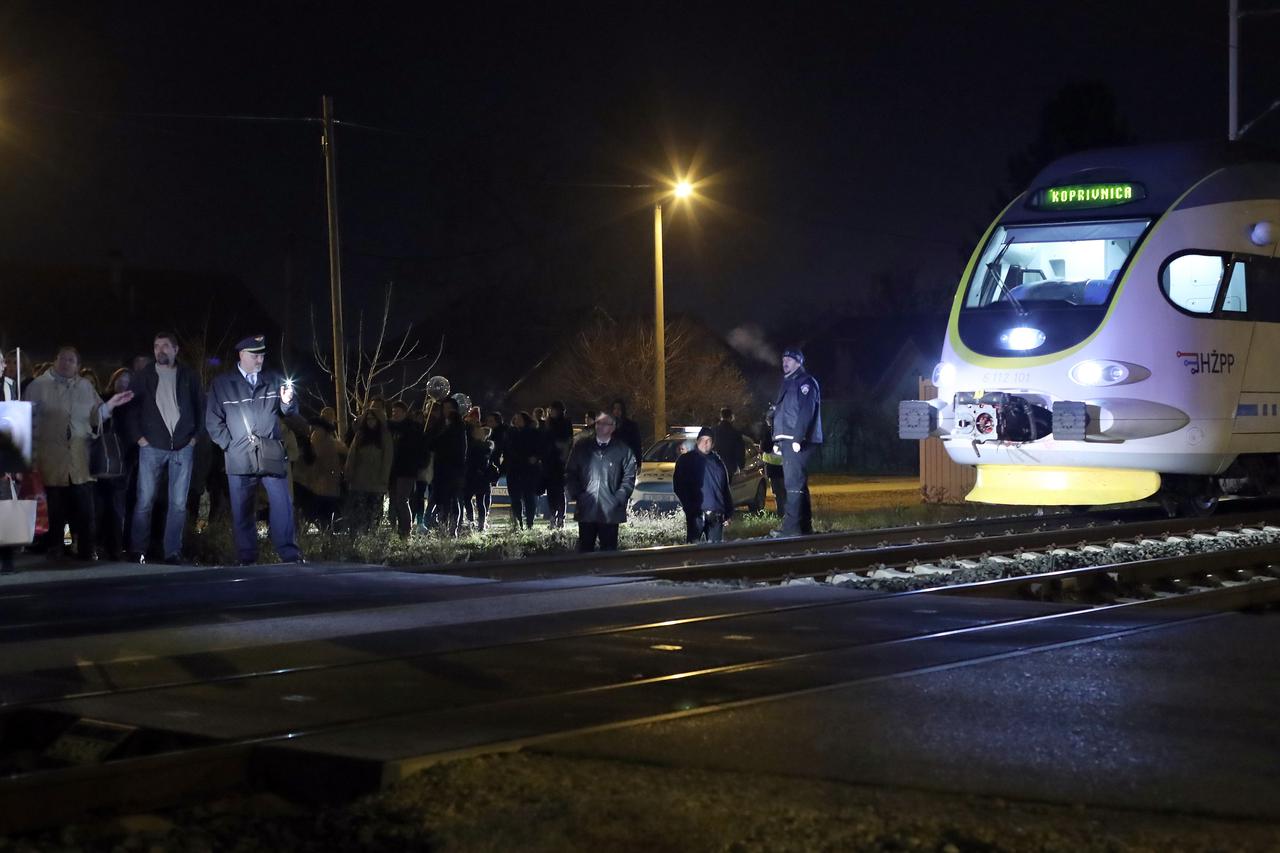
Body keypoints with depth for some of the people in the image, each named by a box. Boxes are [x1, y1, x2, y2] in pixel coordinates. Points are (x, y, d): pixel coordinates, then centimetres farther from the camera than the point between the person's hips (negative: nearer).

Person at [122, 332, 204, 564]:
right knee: (144, 501, -3)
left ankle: (173, 551, 5)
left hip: (183, 447, 1)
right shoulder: (143, 376, 5)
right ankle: (138, 550, 4)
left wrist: (195, 436, 4)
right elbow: (131, 408, 6)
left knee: (178, 503, 0)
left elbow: (201, 407, 12)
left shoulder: (189, 376, 7)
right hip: (152, 447, -1)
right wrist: (138, 437, -2)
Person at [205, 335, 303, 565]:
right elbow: (213, 421, 5)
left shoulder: (274, 380, 8)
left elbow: (289, 411, 13)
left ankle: (290, 554, -4)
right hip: (240, 458, 0)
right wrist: (229, 445, -3)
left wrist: (288, 402, -9)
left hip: (272, 456, 0)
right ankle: (247, 559, 12)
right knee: (242, 511, 5)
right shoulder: (222, 384, 4)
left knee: (282, 506, -6)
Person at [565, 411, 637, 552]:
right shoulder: (581, 447, 8)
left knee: (609, 551, 3)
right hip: (586, 510, 2)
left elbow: (629, 478, 1)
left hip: (610, 513, -2)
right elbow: (570, 474, 10)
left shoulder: (623, 450, 2)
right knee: (585, 550, 6)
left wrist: (618, 499, -8)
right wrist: (576, 495, -1)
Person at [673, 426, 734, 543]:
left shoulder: (717, 461, 15)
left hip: (716, 515, 4)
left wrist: (728, 514, 9)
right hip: (695, 513, -4)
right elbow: (678, 486, -1)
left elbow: (725, 490, 15)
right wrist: (688, 506, -10)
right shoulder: (686, 459, 3)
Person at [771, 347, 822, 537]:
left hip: (798, 441, -10)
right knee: (798, 484, 12)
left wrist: (798, 439, -24)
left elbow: (806, 412, -17)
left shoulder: (805, 382, -6)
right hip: (787, 441, 10)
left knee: (794, 484, -15)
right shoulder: (787, 383, 23)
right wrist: (777, 441, 19)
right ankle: (805, 526, 17)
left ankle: (792, 527, -21)